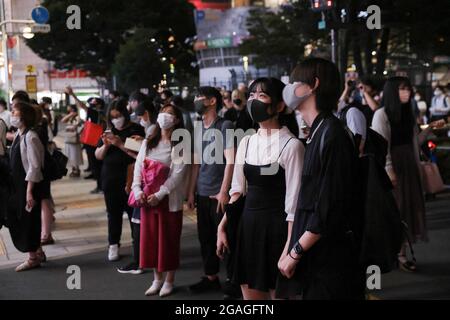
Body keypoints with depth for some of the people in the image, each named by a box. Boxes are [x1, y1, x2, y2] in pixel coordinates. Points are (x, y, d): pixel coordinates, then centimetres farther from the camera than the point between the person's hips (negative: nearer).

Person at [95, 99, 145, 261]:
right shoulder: (109, 132, 13)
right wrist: (105, 145, -8)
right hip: (110, 180, 5)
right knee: (113, 213, 10)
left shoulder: (136, 130, -4)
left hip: (130, 180, -5)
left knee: (133, 212, -4)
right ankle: (113, 245, 19)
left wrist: (120, 144, -21)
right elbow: (98, 156, 11)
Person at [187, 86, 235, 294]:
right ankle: (211, 277, 25)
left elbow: (230, 161, -13)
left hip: (219, 193, -6)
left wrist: (223, 192, -17)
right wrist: (191, 191, 11)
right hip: (202, 193, 6)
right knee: (205, 237, 12)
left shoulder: (225, 126, -8)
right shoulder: (197, 128, 11)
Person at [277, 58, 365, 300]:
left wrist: (295, 253, -15)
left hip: (332, 260, -8)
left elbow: (330, 209, -21)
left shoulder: (331, 135, -17)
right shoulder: (318, 133, 12)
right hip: (317, 256, 8)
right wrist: (294, 250, 10)